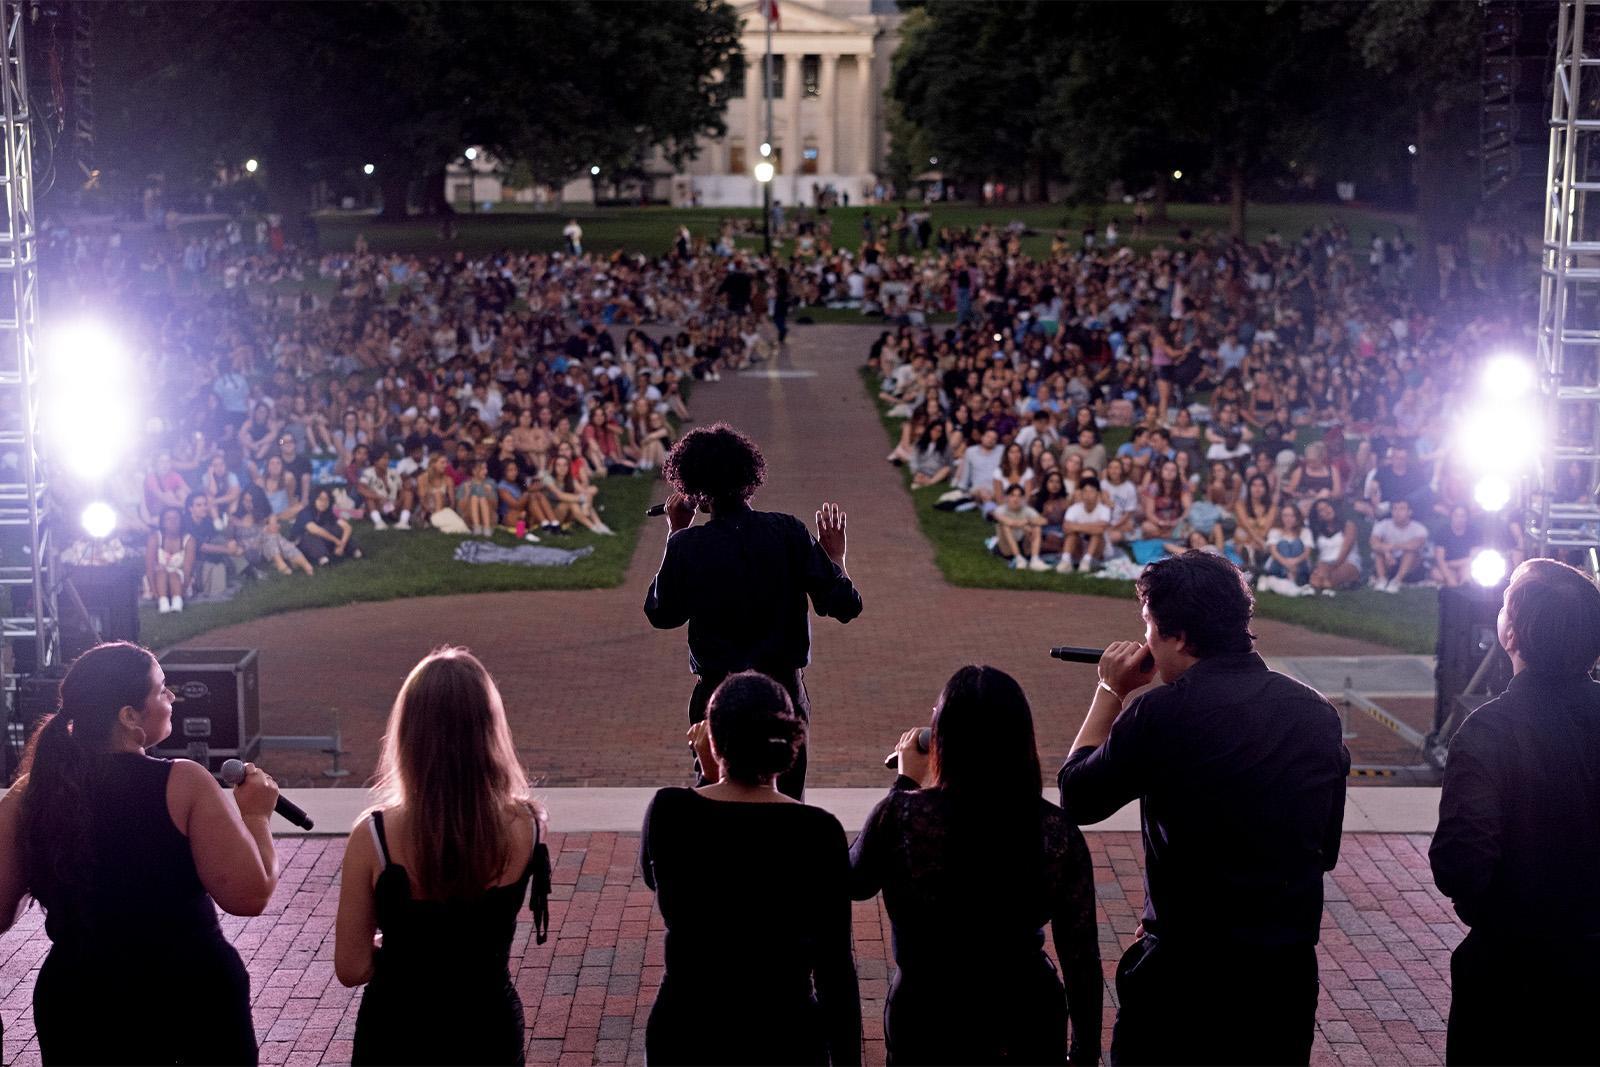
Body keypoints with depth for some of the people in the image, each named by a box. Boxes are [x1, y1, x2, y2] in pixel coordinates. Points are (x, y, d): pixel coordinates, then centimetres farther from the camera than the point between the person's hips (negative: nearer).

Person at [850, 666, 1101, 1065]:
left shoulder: (902, 817, -20)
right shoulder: (1056, 832, -13)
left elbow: (856, 883, 2)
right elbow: (1081, 957, -7)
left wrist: (905, 785, 8)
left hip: (928, 1023, -1)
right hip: (1029, 1021, 1)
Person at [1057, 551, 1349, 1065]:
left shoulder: (1161, 714, -17)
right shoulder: (1318, 714, 1)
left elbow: (1076, 797, -1)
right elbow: (1326, 848, 10)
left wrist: (1110, 691, 8)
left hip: (1184, 973, -5)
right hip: (1292, 969, 5)